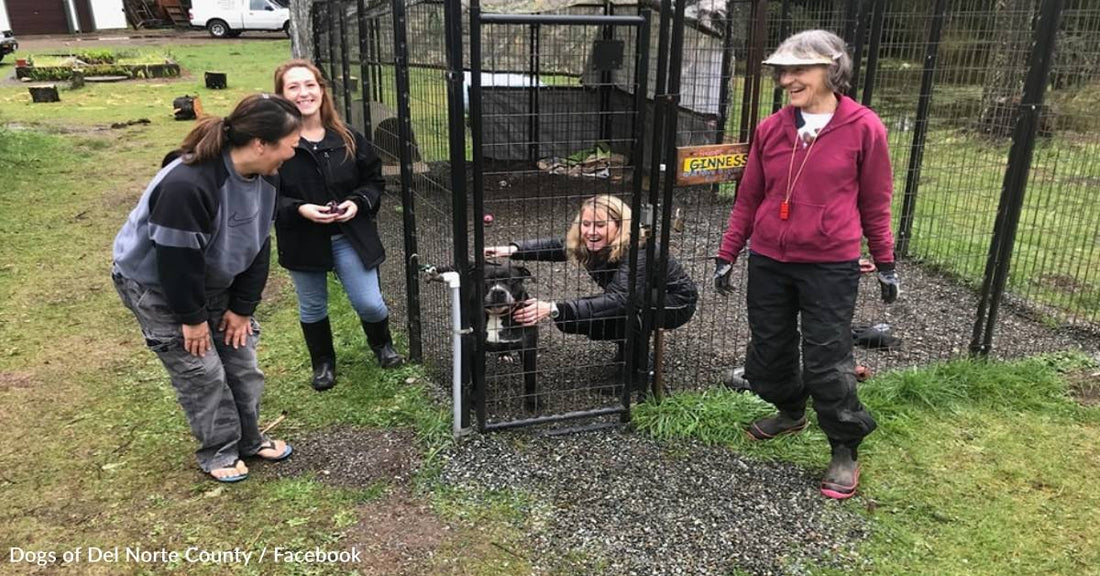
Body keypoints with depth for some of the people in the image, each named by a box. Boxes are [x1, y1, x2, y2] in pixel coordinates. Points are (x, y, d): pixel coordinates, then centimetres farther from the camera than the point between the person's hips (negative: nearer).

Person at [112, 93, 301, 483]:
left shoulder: (264, 177, -12)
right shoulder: (186, 184, -37)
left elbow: (257, 244, -4)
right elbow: (177, 259, -30)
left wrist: (242, 307, -2)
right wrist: (192, 317, -18)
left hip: (213, 280, 7)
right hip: (155, 283, -7)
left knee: (241, 355, 9)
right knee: (201, 370, -2)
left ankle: (249, 439, 27)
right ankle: (218, 451, 18)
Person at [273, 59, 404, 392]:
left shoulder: (347, 138, -3)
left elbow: (375, 180, 6)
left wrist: (358, 203, -13)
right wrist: (299, 209, -25)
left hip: (350, 236, 1)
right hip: (303, 241, -1)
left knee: (369, 304, 1)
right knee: (312, 308, 16)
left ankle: (382, 344, 35)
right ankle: (323, 363, 40)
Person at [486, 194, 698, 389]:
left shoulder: (638, 251, -37)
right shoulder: (589, 245, -16)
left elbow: (618, 300, -50)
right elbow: (556, 246, -3)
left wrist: (554, 309, -57)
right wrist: (513, 250, -22)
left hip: (677, 301, -7)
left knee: (628, 309, -37)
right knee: (571, 319, -9)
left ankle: (640, 370, -13)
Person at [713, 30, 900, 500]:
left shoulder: (863, 128, -7)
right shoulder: (770, 129, 1)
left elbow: (875, 202, 0)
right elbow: (748, 198, 7)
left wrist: (885, 262, 5)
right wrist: (726, 254, 8)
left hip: (831, 267, -4)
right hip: (768, 262, 4)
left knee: (827, 361, 0)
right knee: (768, 349, 15)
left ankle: (846, 451, 21)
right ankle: (791, 412, 43)